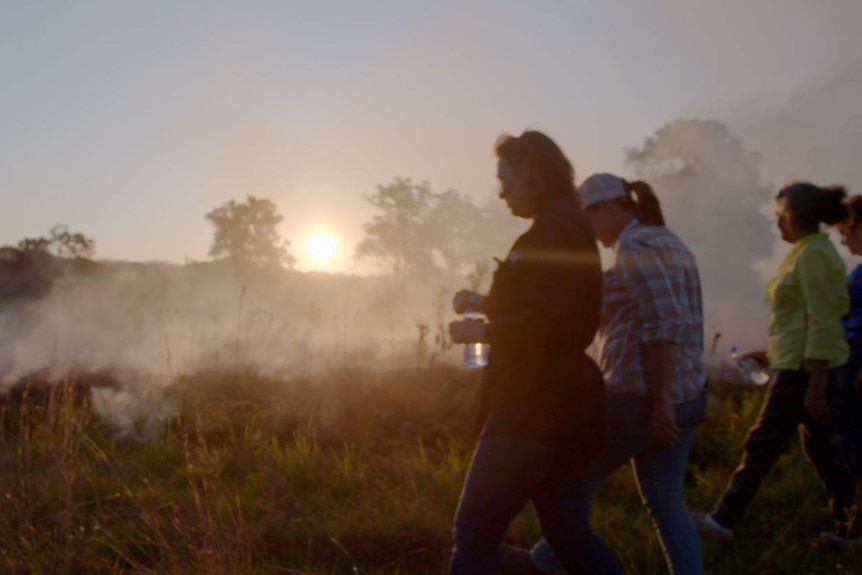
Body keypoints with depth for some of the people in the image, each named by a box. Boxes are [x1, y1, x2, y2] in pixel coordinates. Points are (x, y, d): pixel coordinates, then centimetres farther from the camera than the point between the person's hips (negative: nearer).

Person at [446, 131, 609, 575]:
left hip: (537, 405, -11)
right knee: (558, 524, 19)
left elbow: (558, 322, -23)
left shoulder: (559, 229, -13)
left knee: (475, 529, -9)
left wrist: (484, 331, -13)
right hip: (542, 403, 11)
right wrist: (485, 303, 15)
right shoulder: (560, 228, 18)